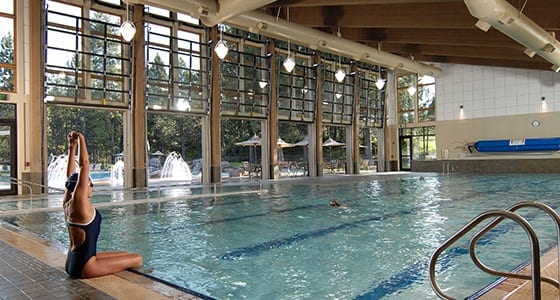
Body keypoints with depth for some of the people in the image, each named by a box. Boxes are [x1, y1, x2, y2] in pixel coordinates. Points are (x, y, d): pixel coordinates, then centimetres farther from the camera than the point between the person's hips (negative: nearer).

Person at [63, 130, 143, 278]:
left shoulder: (68, 203, 5)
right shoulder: (78, 202, -18)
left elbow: (71, 175, 12)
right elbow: (84, 164, -20)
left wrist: (72, 147, 12)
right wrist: (81, 139, -13)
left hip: (73, 262, 10)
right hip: (84, 266, -10)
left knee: (127, 254, 18)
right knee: (137, 259, -5)